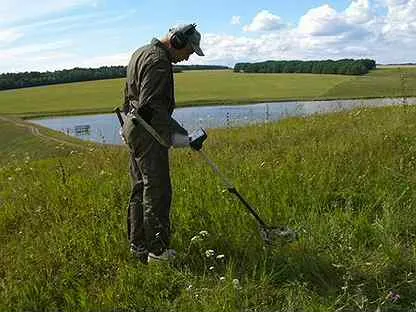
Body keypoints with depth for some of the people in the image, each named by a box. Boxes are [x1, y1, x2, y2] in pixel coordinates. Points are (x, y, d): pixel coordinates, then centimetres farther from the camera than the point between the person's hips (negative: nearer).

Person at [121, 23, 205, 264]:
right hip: (148, 133, -11)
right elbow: (152, 107, -24)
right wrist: (177, 136, -22)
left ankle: (138, 245, 24)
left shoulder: (142, 53, 18)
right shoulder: (158, 61, -16)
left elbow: (131, 95, 24)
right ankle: (157, 251, 0)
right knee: (157, 191, -6)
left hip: (134, 129, 11)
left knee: (141, 188, 14)